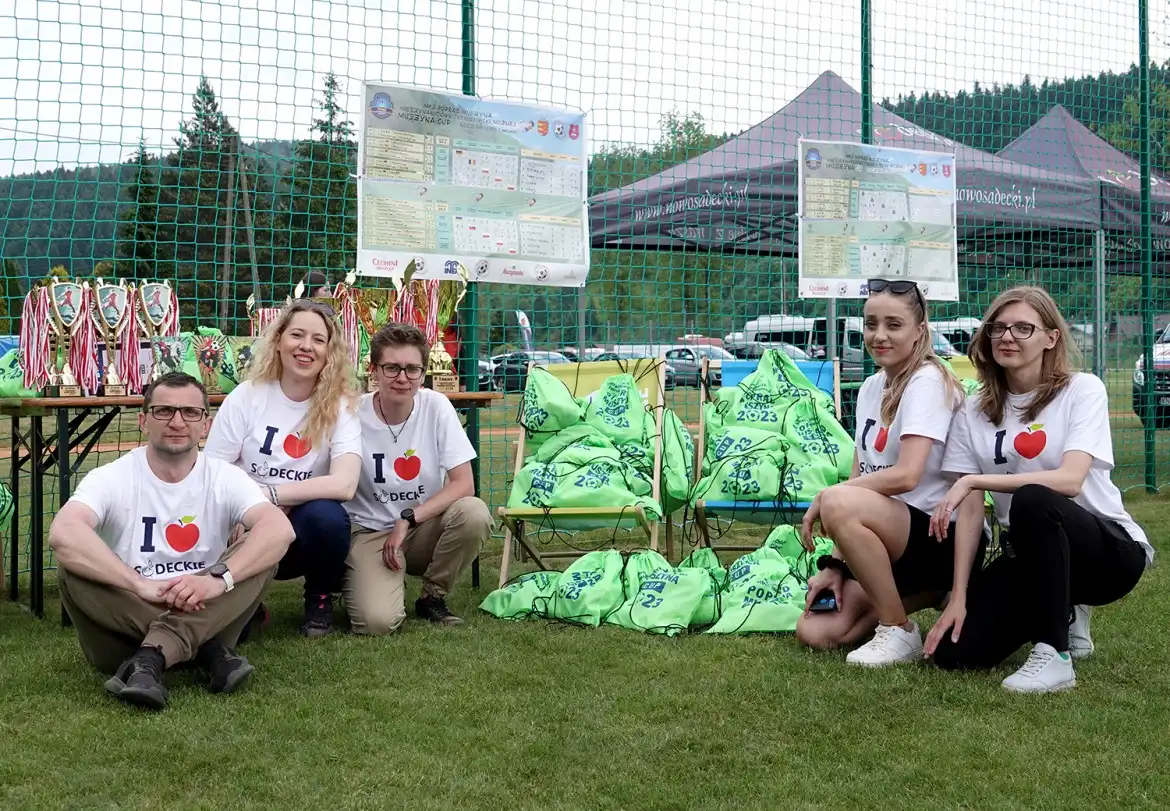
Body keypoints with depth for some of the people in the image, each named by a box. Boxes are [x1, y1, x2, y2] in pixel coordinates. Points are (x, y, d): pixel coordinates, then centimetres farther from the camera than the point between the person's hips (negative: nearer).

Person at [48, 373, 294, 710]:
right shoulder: (111, 478, -6)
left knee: (263, 548, -19)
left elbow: (280, 529, -21)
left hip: (203, 616, 1)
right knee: (72, 568, -27)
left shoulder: (224, 478, -2)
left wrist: (219, 578, -37)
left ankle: (148, 658, -34)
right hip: (125, 621, -1)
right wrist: (142, 585, -37)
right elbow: (64, 533, -28)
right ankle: (209, 652, -27)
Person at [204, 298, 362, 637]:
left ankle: (320, 598, -3)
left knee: (325, 514, -35)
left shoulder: (340, 405, -6)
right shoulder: (247, 397, -3)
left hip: (303, 532, 1)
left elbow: (344, 485, -22)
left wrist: (268, 495, -22)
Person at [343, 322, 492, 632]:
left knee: (474, 513, -30)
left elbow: (463, 484, -12)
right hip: (369, 532, -2)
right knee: (377, 621, -29)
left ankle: (433, 596, -2)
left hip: (424, 527, 3)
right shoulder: (354, 414, -13)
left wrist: (407, 520, -19)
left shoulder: (436, 406, -9)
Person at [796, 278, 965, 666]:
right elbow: (861, 478, 9)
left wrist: (826, 496, -15)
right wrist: (835, 563, 1)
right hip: (889, 537, 7)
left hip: (943, 537, -7)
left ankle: (900, 632, -17)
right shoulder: (870, 388, 11)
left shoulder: (927, 382, -13)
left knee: (840, 503, -34)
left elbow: (906, 475, -25)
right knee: (813, 631, -10)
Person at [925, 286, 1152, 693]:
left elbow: (1070, 480, -25)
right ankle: (1061, 616, 15)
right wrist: (958, 597, -11)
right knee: (954, 651, -15)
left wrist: (973, 480, -27)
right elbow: (969, 510, -3)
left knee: (1032, 500, -37)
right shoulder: (975, 411, 2)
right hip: (1029, 555, 5)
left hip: (1110, 548, -5)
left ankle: (1054, 656, -24)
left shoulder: (1082, 390, -9)